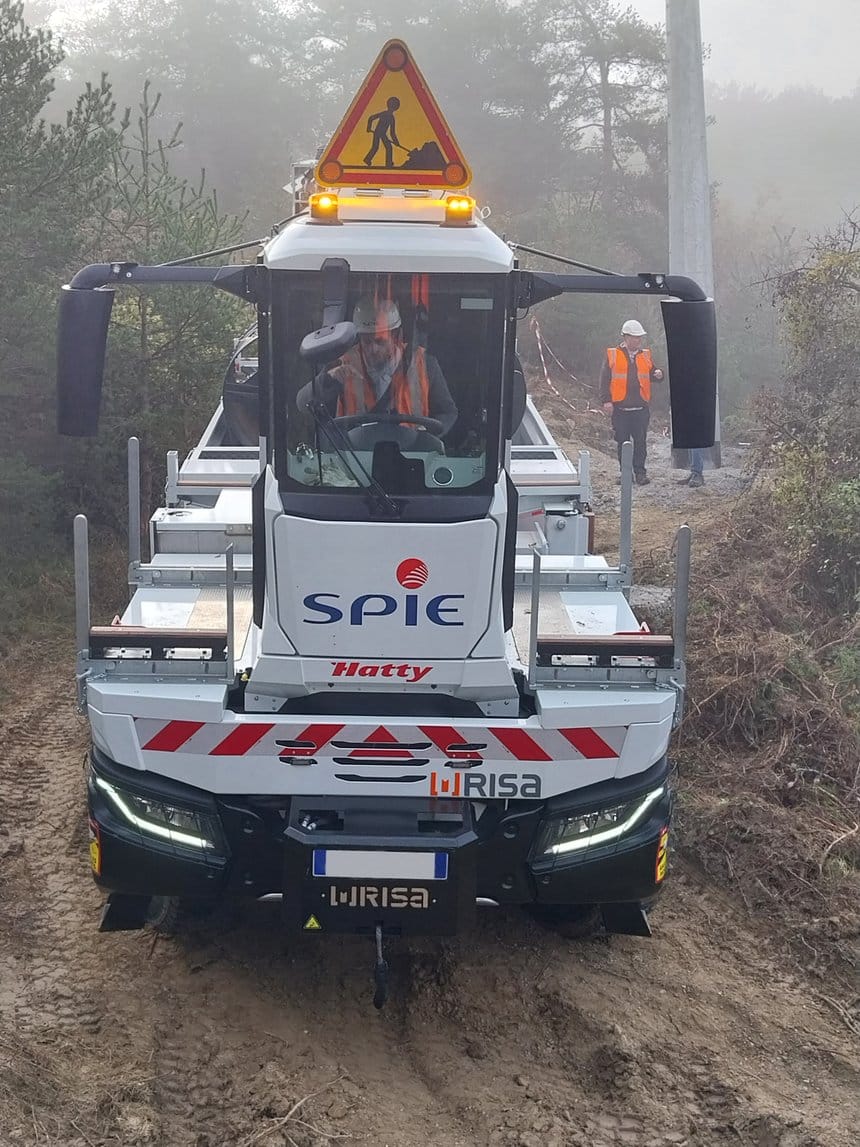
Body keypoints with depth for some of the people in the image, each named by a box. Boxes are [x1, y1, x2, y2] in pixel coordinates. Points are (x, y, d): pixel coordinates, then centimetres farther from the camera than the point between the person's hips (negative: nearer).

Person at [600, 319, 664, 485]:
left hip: (641, 407, 2)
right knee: (623, 442, 4)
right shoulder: (612, 355, 2)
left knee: (640, 442, -1)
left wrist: (658, 375, -6)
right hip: (620, 407, -2)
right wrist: (607, 400, -7)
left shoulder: (645, 355, 12)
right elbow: (605, 379, 0)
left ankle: (640, 472, 4)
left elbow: (651, 374, 18)